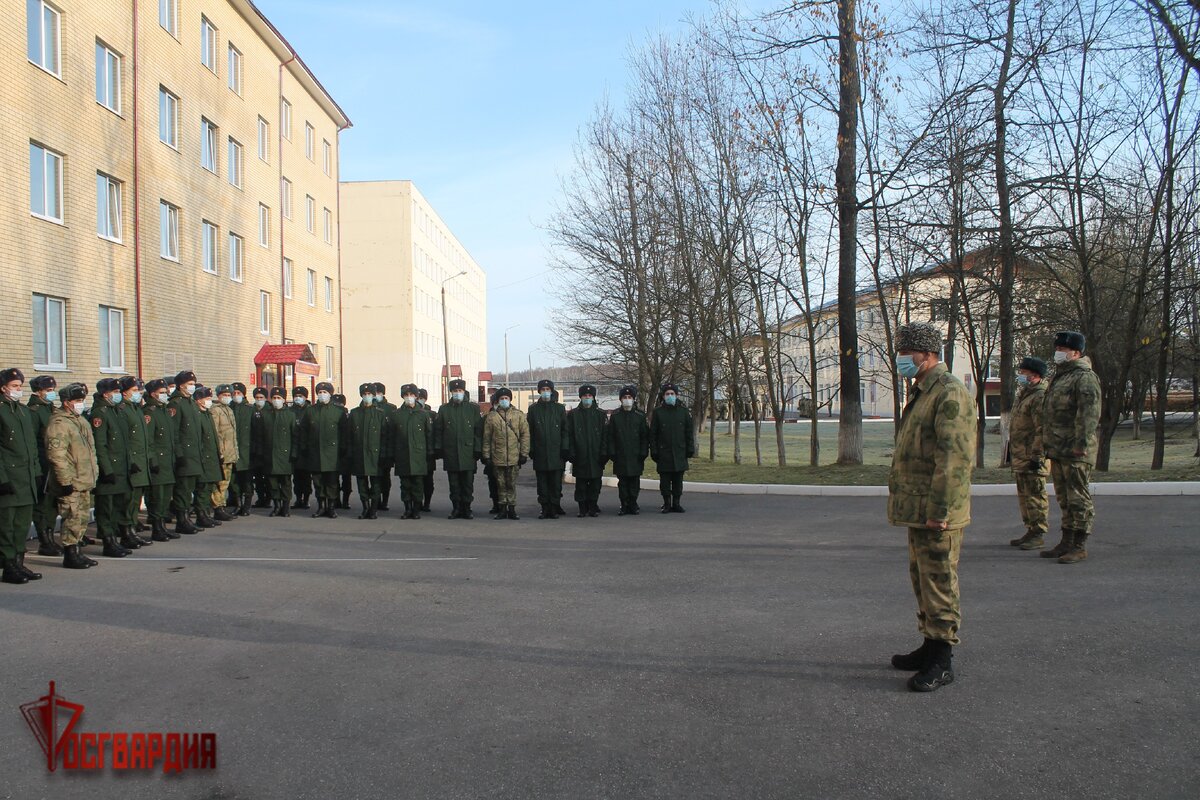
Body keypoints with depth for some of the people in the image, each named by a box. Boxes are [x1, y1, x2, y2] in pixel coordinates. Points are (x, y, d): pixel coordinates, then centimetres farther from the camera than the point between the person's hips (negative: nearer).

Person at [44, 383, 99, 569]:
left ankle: (77, 551, 22)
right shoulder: (59, 424, -14)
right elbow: (56, 455, -20)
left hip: (84, 482, 9)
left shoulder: (81, 421, 17)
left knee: (82, 519, 13)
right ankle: (70, 554, 1)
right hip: (71, 484, -9)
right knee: (72, 519, -6)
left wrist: (94, 472, 21)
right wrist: (65, 481, -22)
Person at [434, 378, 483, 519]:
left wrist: (478, 450, -3)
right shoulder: (444, 409, 10)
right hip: (450, 453, 1)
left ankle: (466, 509, 9)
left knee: (468, 483, 0)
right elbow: (438, 431, 10)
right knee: (454, 483, 5)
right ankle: (456, 509, 12)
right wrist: (438, 449, 3)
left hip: (468, 453, -1)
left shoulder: (473, 408, 7)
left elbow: (478, 431, 4)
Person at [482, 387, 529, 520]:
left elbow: (525, 434, 3)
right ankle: (503, 509, 14)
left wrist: (524, 454, -2)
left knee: (511, 484, 4)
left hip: (514, 457, 0)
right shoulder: (491, 416, 4)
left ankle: (512, 508, 11)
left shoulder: (518, 415, 4)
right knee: (501, 484, 7)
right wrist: (486, 455, 2)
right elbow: (486, 438, 6)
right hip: (498, 458, 0)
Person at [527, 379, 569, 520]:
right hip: (540, 454, 1)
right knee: (542, 484, 3)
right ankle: (545, 509, 8)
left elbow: (565, 430, 6)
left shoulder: (560, 408, 8)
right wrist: (531, 450, -1)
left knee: (556, 483, -1)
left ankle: (555, 509, 6)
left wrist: (565, 449, -2)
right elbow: (530, 432, 7)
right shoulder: (533, 409, 9)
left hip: (556, 454, -1)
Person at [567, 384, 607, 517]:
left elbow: (604, 436, 5)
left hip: (595, 457, 1)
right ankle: (583, 508, 10)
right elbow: (569, 436, 2)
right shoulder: (573, 414, 5)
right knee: (581, 485, 3)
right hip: (580, 457, 0)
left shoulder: (600, 414, 7)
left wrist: (603, 454, -2)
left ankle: (593, 507, 14)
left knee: (595, 484, 4)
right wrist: (571, 454, -5)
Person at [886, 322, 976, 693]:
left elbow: (955, 457, -23)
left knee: (939, 583, -3)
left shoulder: (950, 393, -16)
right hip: (917, 509, 10)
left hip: (936, 514, -10)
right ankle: (930, 645, 29)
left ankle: (941, 662, 5)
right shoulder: (921, 392, 17)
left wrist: (939, 510, -24)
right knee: (922, 579, 18)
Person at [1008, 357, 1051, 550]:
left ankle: (1039, 535, 1)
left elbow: (1042, 430, -20)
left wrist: (1037, 456, -23)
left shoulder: (1040, 397, -15)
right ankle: (1031, 531, 25)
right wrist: (1011, 451, 25)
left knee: (1035, 495, -5)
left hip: (1032, 458, -10)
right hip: (1019, 458, 10)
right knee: (1023, 495, 15)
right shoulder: (1023, 394, 18)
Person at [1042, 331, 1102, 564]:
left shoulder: (1084, 377, -12)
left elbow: (1089, 413, -21)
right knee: (1064, 499, 15)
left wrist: (1081, 443, -25)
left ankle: (1080, 546, 3)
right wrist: (1047, 442, 22)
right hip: (1057, 450, 10)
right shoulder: (1060, 376, 19)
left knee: (1079, 499, -3)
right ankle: (1067, 543, 23)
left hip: (1075, 451, -10)